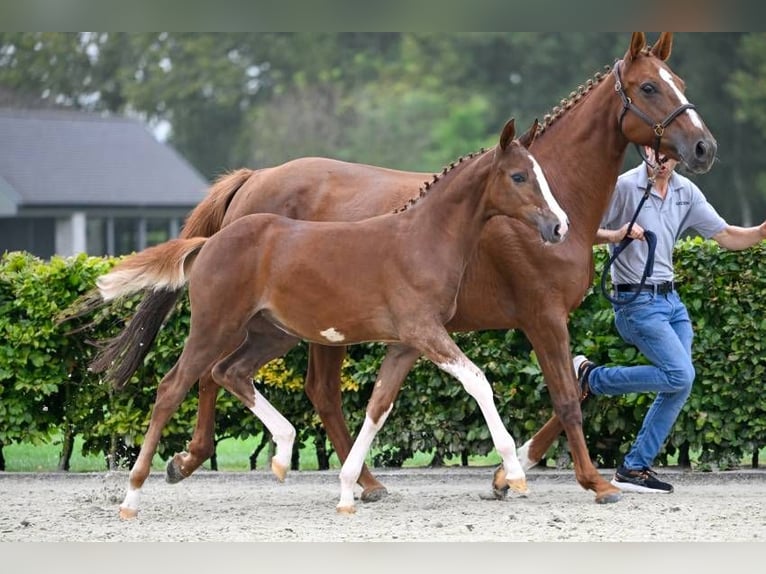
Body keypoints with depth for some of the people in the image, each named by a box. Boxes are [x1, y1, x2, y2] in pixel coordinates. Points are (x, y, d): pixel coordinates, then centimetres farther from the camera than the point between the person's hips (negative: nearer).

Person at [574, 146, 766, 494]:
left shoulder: (687, 193, 7)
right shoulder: (624, 187, -11)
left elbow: (726, 236, 9)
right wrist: (615, 236, -25)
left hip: (671, 299, 7)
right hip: (637, 302, -7)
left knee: (679, 387, 2)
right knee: (679, 375, -17)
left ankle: (634, 469, 8)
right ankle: (590, 376, -1)